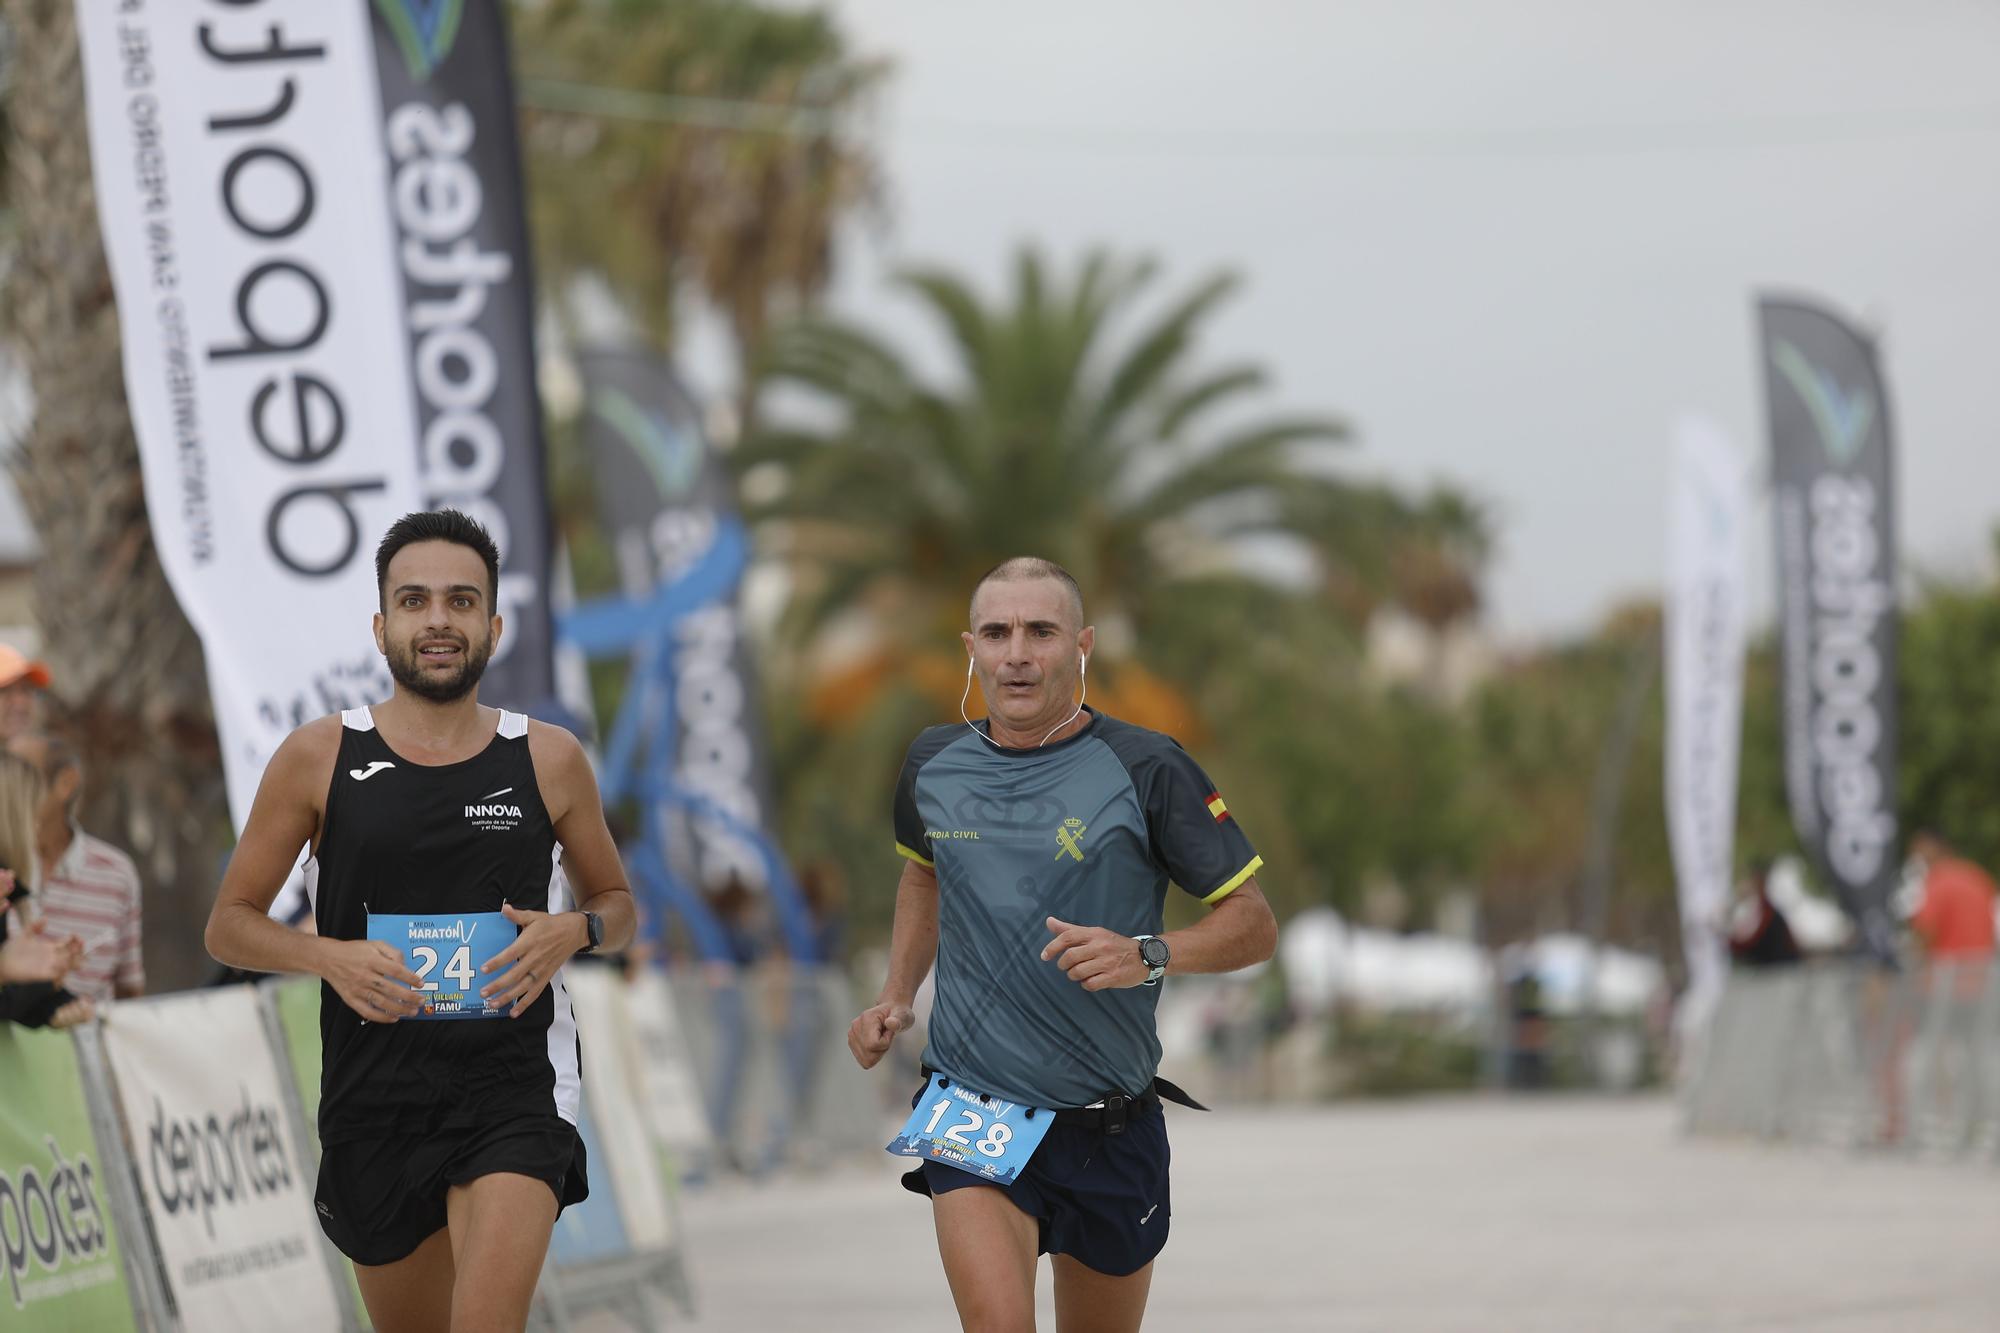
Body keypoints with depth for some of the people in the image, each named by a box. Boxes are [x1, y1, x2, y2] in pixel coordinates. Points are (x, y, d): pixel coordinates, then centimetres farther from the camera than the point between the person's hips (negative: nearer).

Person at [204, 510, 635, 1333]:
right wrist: (325, 956, -14)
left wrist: (573, 931, -7)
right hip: (374, 1095, 2)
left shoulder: (548, 760, 3)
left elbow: (617, 906, 17)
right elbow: (229, 926, 6)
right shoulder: (319, 758, 1)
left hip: (512, 1088, -2)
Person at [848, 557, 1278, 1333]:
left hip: (1110, 1129, 0)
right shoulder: (934, 765, 3)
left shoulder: (1146, 770, -9)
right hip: (973, 1114, 0)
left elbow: (1254, 924, -6)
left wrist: (1148, 956, -24)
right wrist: (896, 997, 14)